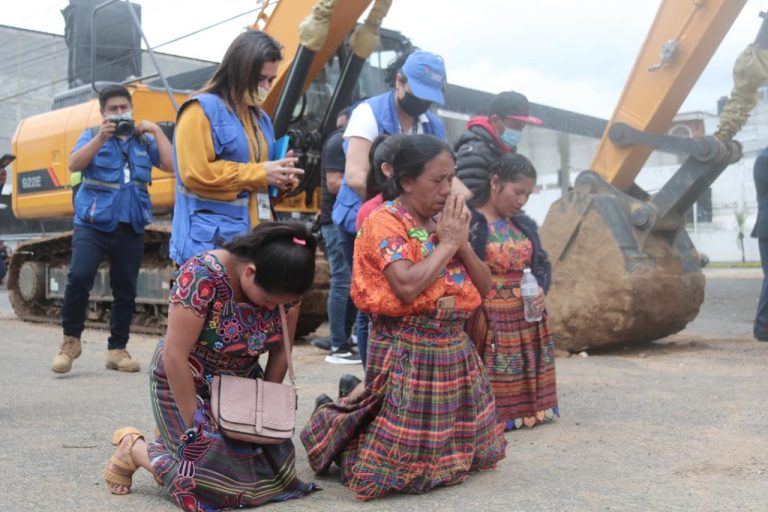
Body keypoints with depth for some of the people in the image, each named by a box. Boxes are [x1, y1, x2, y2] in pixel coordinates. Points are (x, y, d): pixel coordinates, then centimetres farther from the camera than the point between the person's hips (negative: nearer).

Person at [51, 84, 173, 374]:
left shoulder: (144, 140, 13)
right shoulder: (92, 136, 10)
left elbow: (170, 165, -1)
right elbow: (74, 165, -8)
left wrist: (156, 130, -4)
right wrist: (102, 136, -16)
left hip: (131, 228, 2)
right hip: (93, 223, -2)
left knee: (125, 290, 5)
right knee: (79, 277, -18)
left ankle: (117, 350, 16)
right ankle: (70, 341, -1)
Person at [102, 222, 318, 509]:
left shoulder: (282, 282, -14)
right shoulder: (202, 276, -32)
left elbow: (281, 349, -4)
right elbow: (175, 355, -28)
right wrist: (194, 427, -23)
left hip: (240, 385, 6)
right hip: (185, 385, -6)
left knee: (275, 464, -1)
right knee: (215, 476, -17)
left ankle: (173, 436, 18)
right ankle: (134, 448, 8)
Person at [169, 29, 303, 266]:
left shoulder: (260, 118, 18)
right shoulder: (202, 109, -6)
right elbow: (196, 173, -19)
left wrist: (280, 176, 3)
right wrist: (260, 173, -16)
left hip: (255, 240, 8)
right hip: (211, 242, -8)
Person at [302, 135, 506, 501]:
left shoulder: (444, 223, 10)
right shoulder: (385, 222, -12)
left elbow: (484, 286, 9)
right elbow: (407, 287, -28)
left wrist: (462, 243, -6)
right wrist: (447, 244, -16)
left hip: (454, 347, 8)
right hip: (408, 350, -8)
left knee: (468, 448, 21)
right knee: (396, 460, -2)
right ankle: (337, 427, 28)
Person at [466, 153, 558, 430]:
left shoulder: (524, 224, 12)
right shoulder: (468, 222, -12)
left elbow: (542, 264, 19)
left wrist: (541, 288, -1)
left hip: (527, 320, 7)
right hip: (486, 322, -7)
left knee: (524, 382, 15)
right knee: (490, 385, -2)